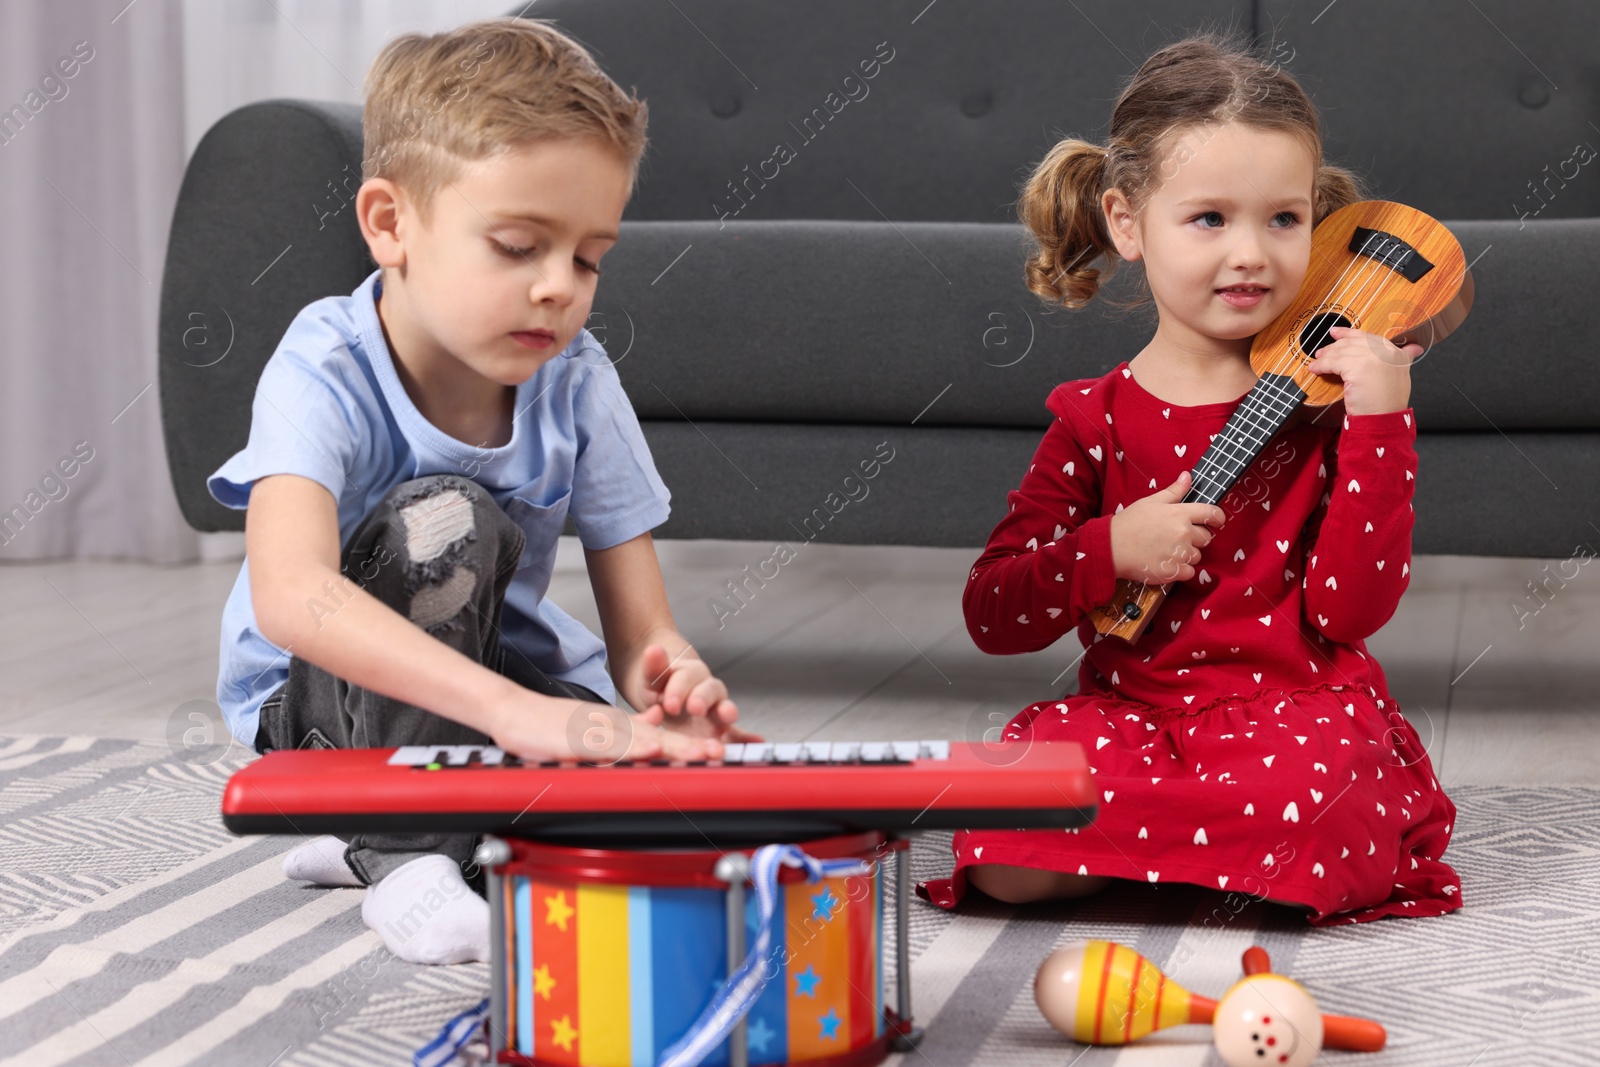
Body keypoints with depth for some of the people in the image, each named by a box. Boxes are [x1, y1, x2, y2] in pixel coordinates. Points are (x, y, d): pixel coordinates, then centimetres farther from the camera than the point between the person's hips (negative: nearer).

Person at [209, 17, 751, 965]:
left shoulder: (577, 382, -11)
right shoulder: (326, 373, -25)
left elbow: (641, 633, -11)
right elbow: (290, 597, -45)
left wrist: (669, 685, -39)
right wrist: (516, 711, -58)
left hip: (518, 685, 5)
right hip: (323, 707, -5)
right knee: (446, 521, -33)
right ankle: (405, 856, -20)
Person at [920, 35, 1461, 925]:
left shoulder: (1325, 394, 3)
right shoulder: (1096, 418, 6)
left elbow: (1349, 611, -8)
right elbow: (990, 615, 3)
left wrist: (1380, 425, -14)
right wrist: (1110, 551, -13)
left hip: (1296, 705, -1)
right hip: (1130, 709, 2)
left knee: (1302, 800, -37)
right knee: (1008, 866, -25)